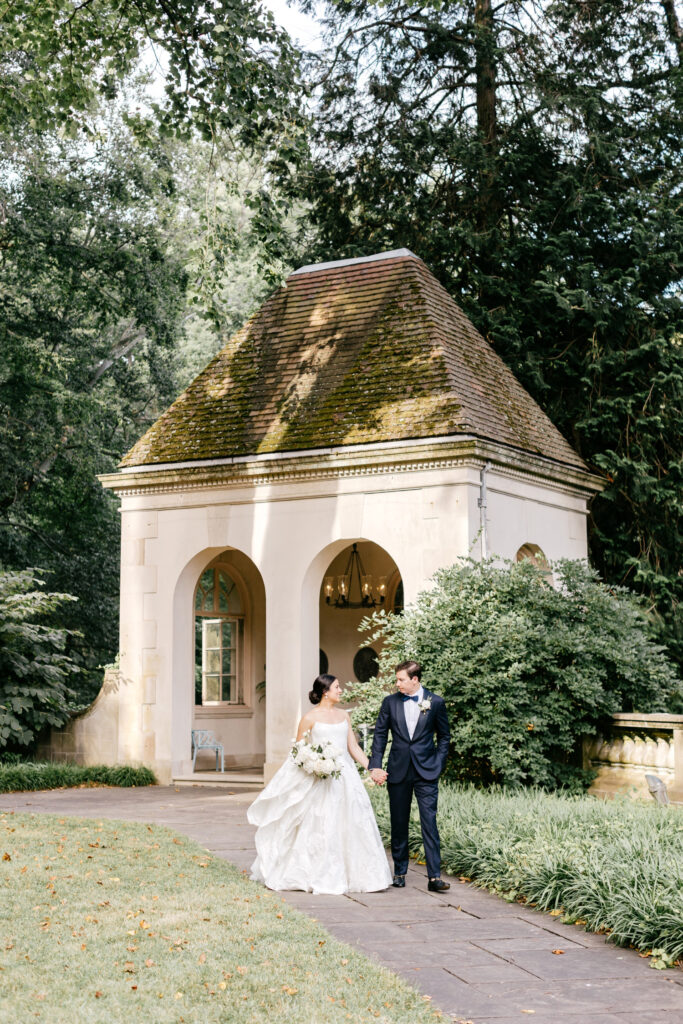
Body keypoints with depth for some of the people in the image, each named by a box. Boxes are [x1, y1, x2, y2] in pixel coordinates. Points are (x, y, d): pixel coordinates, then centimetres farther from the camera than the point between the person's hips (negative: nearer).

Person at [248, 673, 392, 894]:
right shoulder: (311, 717, -2)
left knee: (352, 824, 2)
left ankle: (355, 875, 10)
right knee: (319, 827, -4)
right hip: (321, 777, -5)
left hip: (345, 775, 5)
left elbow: (353, 747, 13)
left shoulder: (343, 715, 12)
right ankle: (320, 878, 6)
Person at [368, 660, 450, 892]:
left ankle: (434, 876, -9)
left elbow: (444, 736, 8)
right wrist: (375, 766, -1)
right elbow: (380, 734, 8)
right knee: (399, 824, 8)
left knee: (429, 823, -8)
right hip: (398, 771, 2)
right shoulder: (390, 702, 5)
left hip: (426, 771, -2)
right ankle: (399, 872, 19)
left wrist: (438, 765, -1)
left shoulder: (435, 702, 0)